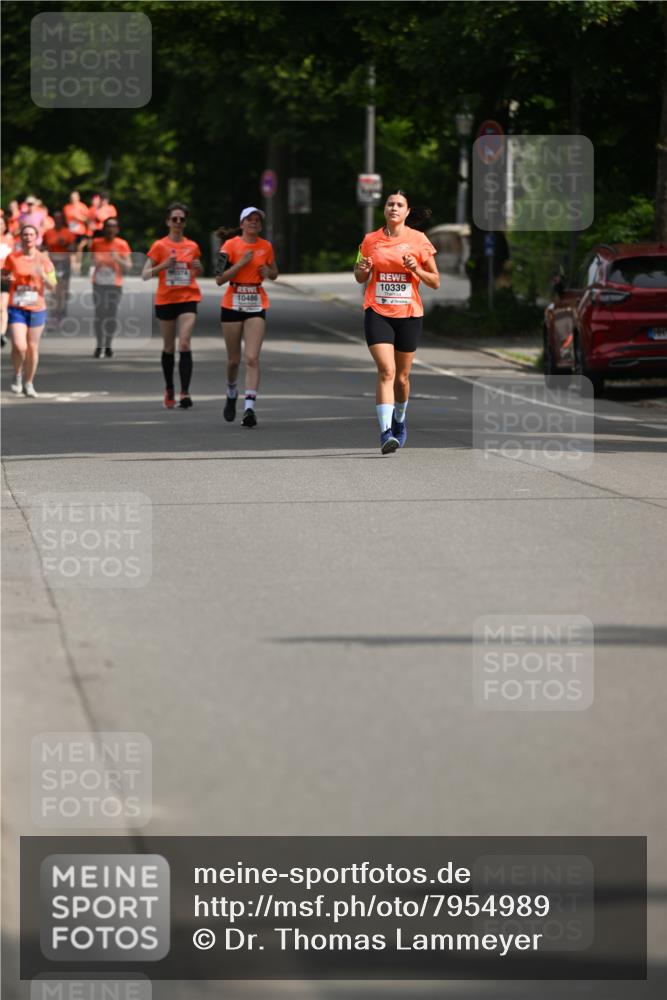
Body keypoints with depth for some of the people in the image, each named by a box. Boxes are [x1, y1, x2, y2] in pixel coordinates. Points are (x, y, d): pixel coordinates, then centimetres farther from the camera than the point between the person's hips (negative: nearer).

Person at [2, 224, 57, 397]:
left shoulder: (43, 259, -1)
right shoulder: (12, 257, 0)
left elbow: (52, 286, -2)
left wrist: (43, 276, -22)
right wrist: (8, 279, -10)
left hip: (37, 308, 1)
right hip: (16, 308, -1)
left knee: (33, 348, 6)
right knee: (19, 347, -15)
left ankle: (28, 383, 22)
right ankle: (17, 375, 13)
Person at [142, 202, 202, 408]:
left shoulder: (192, 246, 7)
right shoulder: (159, 246, 0)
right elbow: (145, 275, -4)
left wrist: (198, 267, 0)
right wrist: (163, 265, -19)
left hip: (187, 299, 0)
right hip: (165, 300, 0)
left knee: (185, 344, -14)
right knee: (169, 347, 10)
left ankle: (185, 393, -20)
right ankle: (169, 389, 29)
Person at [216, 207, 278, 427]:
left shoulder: (266, 246, 5)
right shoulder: (231, 245, -5)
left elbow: (274, 274, 20)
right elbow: (219, 279, -10)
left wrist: (268, 272, -3)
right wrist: (241, 263, -18)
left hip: (256, 306, 1)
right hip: (233, 305, -1)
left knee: (252, 358, -13)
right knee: (234, 359, 8)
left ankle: (250, 408, -18)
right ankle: (231, 394, 38)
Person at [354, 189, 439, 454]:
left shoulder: (418, 240, 1)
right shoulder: (370, 240, 5)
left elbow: (435, 282, 5)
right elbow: (360, 278, 17)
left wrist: (416, 269, -14)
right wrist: (362, 270, -6)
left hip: (409, 314, 1)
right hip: (377, 313, -1)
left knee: (401, 377, 11)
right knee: (386, 370, -18)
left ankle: (399, 419, 39)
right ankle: (385, 432, -24)